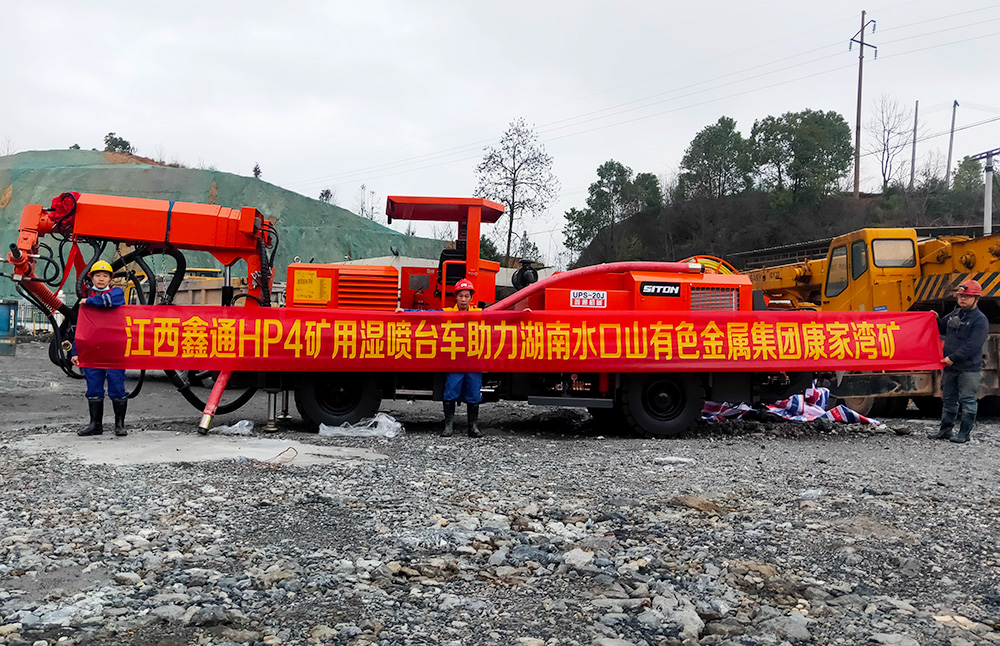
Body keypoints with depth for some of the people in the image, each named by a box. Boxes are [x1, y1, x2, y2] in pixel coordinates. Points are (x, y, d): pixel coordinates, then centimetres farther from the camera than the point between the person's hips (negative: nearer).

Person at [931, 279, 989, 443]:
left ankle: (964, 433, 6)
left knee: (968, 400, 0)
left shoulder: (980, 320, -11)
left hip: (969, 368, -7)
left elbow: (972, 346, -19)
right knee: (948, 400, 13)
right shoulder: (955, 313, 12)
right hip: (950, 367, 7)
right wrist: (935, 319, 9)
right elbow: (943, 328, 29)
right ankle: (945, 430, 23)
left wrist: (953, 358, -19)